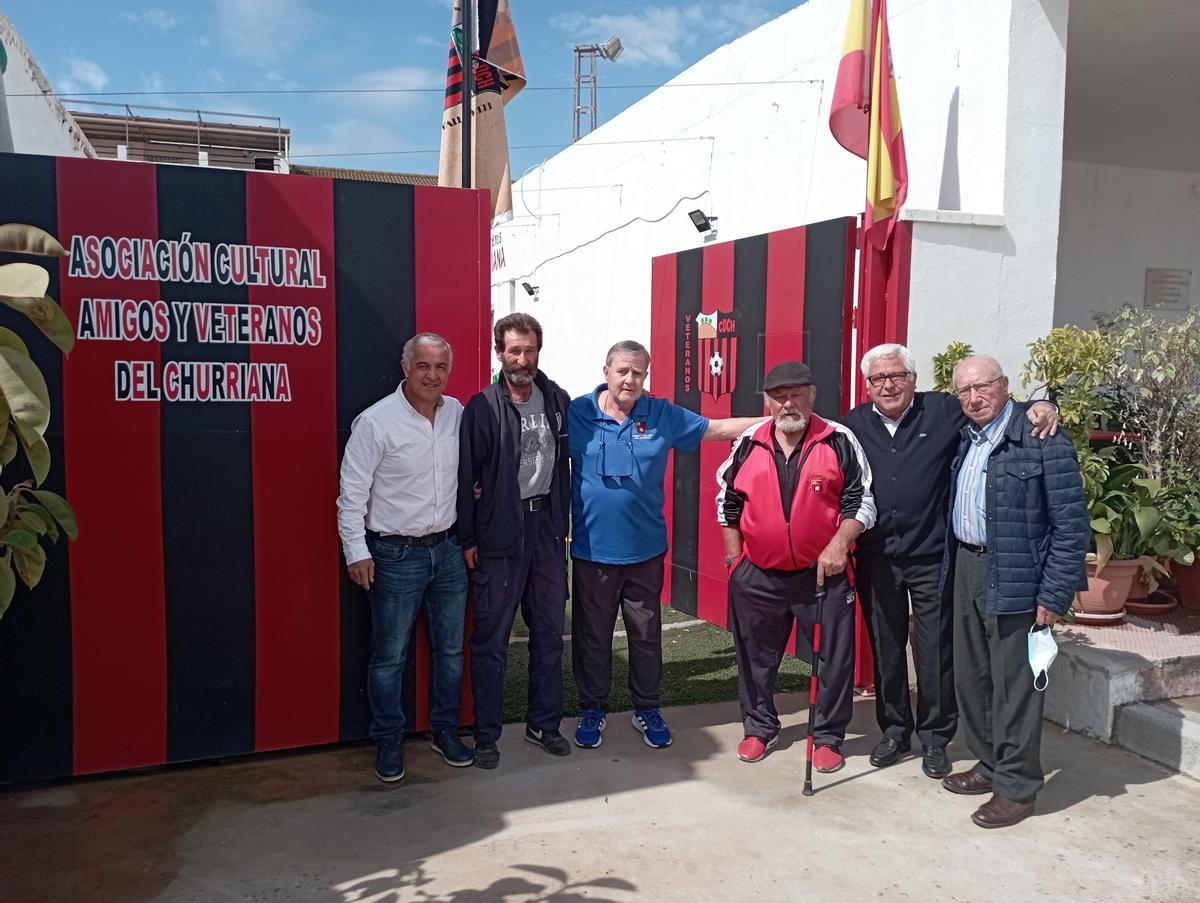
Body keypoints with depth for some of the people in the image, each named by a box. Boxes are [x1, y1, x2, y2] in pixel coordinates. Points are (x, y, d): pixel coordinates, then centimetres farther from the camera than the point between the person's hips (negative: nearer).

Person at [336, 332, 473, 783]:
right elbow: (352, 492, -11)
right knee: (389, 656, 5)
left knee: (450, 649, 15)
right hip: (396, 555, -5)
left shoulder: (457, 413, 2)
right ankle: (388, 742, 23)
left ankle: (445, 730, 32)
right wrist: (357, 552, -13)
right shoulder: (376, 421, -14)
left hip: (448, 550, 5)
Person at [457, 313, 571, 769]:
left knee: (549, 634, 14)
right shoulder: (482, 407, -6)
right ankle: (486, 735, 18)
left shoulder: (558, 401, 6)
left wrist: (563, 522, 5)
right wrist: (467, 539, -7)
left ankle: (544, 723, 29)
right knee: (491, 640, 4)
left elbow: (566, 463, 11)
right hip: (499, 536, -4)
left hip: (548, 530, 4)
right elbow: (464, 476, -6)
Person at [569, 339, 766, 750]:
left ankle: (648, 709, 31)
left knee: (647, 635, 13)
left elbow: (717, 428, 4)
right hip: (592, 549, -1)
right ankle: (592, 709, 29)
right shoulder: (577, 413, -6)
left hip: (645, 549, 2)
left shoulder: (663, 415, 0)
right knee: (592, 635, 11)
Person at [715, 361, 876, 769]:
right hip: (757, 575, 2)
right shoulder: (749, 444, 2)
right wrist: (734, 558, 10)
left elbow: (862, 500, -2)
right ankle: (759, 727, 33)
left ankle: (828, 736, 23)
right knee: (755, 656, 14)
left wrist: (839, 543, -16)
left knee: (833, 657, 5)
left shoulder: (839, 441, -5)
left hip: (824, 573, -2)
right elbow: (728, 501, 11)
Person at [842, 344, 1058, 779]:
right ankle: (894, 729, 32)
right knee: (885, 649, 15)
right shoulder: (854, 424, 2)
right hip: (875, 559, 2)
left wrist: (1040, 407, -22)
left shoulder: (943, 411, -4)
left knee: (935, 652, 7)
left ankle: (935, 738, 25)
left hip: (931, 557, -2)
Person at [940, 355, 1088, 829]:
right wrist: (953, 568, 8)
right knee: (970, 677, 16)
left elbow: (1071, 524, -13)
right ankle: (989, 765, 33)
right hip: (965, 570, 7)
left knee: (1013, 685, 2)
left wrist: (1054, 595, -15)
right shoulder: (964, 441, 9)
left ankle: (1016, 787, 17)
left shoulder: (1043, 442, -13)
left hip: (1014, 577, -7)